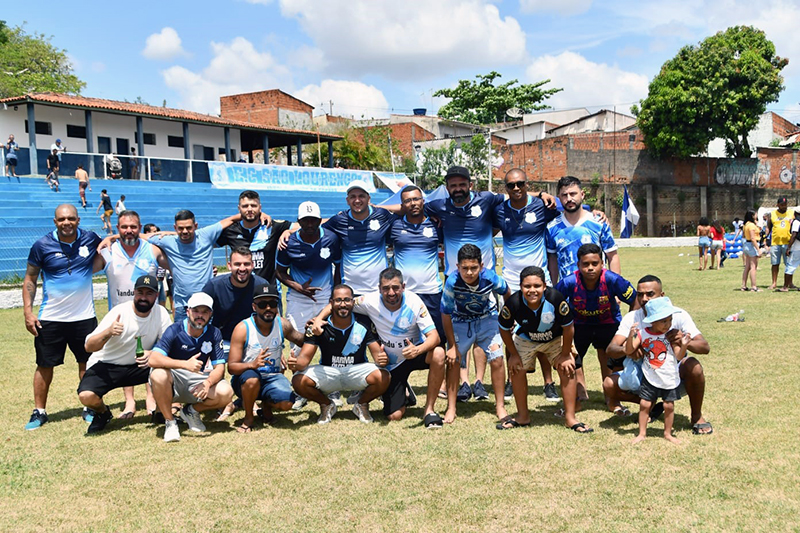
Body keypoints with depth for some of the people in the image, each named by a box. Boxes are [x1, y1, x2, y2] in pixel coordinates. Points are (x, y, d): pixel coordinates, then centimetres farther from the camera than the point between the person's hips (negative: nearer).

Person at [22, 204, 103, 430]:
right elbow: (29, 280, 0)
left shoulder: (91, 240, -2)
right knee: (45, 365, 6)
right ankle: (39, 411, 20)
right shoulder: (42, 246, -6)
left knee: (87, 363, 10)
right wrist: (28, 311, -8)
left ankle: (89, 407, 25)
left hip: (84, 316, 1)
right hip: (50, 318, -1)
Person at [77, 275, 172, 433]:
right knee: (86, 396, -29)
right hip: (106, 365, -2)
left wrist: (152, 353, -33)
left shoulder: (161, 313, -10)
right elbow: (89, 346, -21)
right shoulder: (119, 312, -19)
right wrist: (108, 332, -42)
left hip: (138, 366, 2)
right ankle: (102, 412, 9)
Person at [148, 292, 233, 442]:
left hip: (196, 382, 3)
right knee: (158, 374, -37)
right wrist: (185, 364, -40)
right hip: (172, 383, -3)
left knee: (226, 393, -23)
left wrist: (208, 382, -30)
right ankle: (170, 421, -13)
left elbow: (220, 367, -7)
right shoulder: (174, 331, -15)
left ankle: (191, 411, 9)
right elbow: (153, 359, -28)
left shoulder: (214, 334, -4)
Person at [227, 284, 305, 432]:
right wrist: (253, 364, -39)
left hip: (272, 377, 3)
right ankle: (248, 417, -7)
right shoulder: (243, 329, -16)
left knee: (286, 403, -26)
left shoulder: (282, 325, -5)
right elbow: (231, 367, -19)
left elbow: (301, 341, 14)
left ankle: (266, 405, 13)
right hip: (245, 379, -2)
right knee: (252, 378, -38)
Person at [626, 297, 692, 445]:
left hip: (669, 378, 0)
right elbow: (629, 351, -10)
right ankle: (642, 433, 18)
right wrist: (631, 336, -25)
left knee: (669, 405, 8)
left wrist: (683, 345, -32)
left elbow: (679, 356, -13)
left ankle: (668, 433, 27)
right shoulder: (642, 334, -8)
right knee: (644, 404, 3)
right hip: (650, 378, 0)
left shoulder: (671, 334, -10)